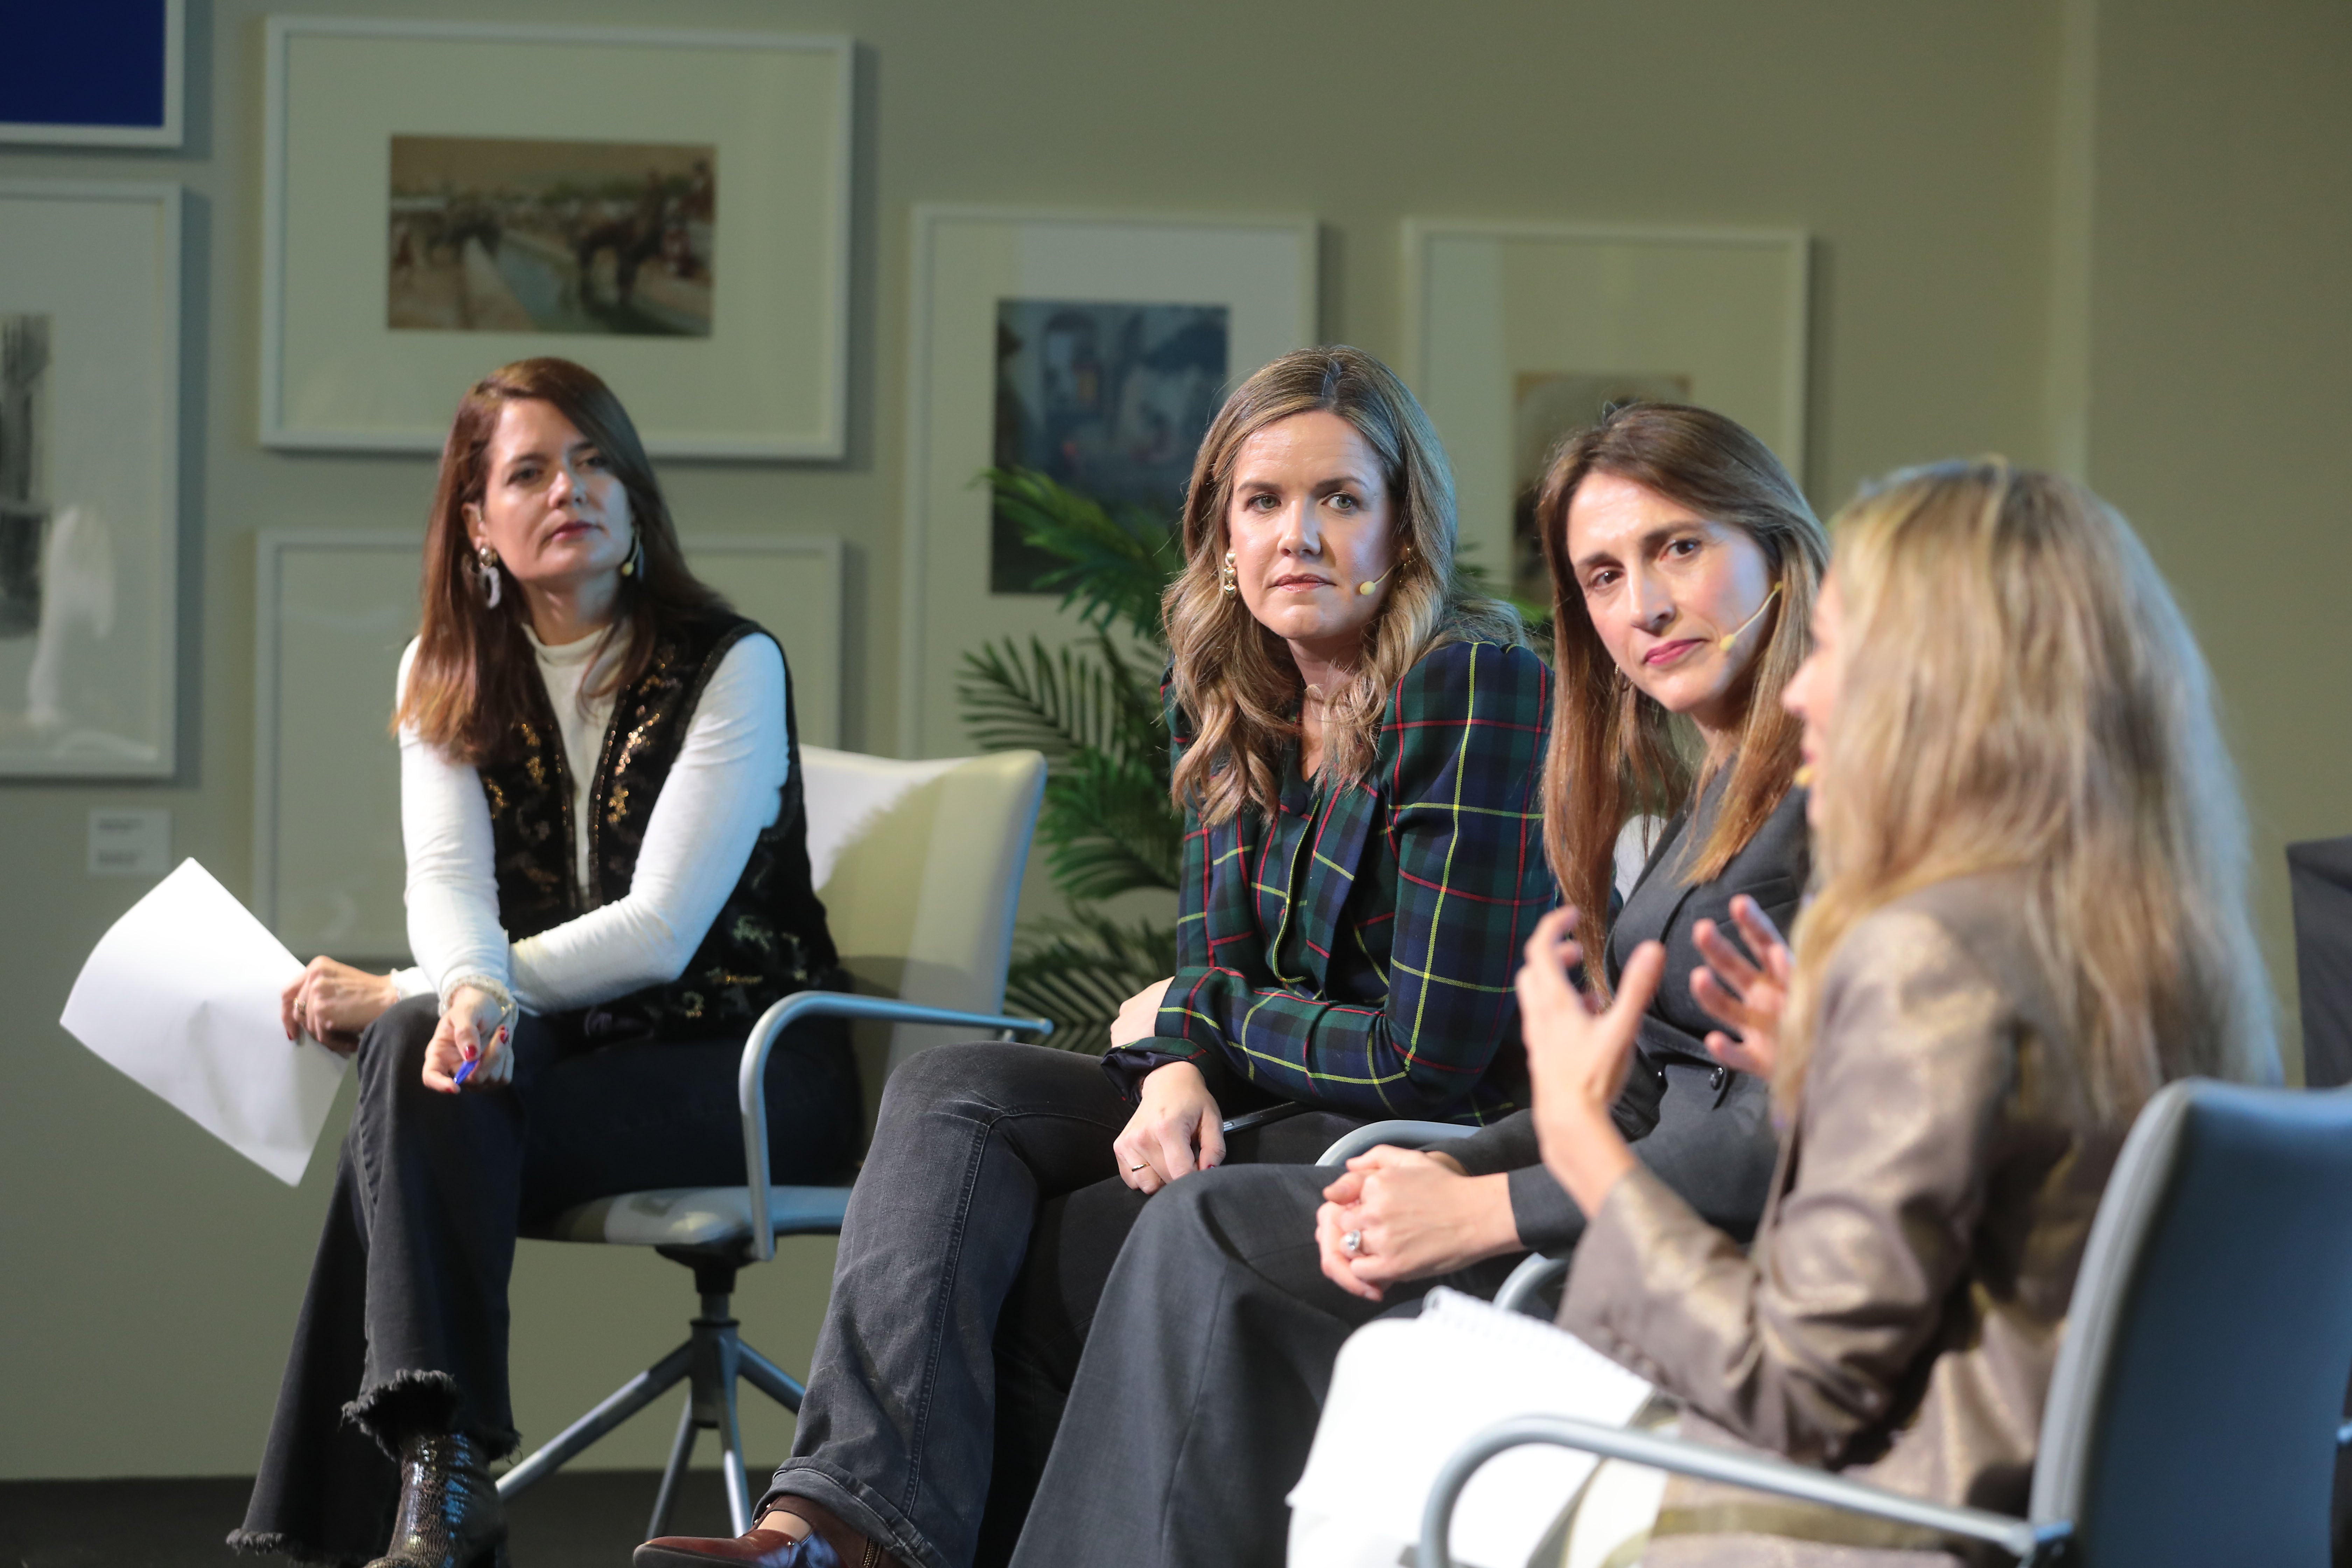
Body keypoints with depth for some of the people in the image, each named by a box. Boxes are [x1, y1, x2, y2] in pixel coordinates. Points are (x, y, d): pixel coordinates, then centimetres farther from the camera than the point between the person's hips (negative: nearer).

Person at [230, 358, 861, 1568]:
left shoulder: (730, 665, -7)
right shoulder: (443, 680, 9)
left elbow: (657, 930, -15)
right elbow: (446, 881, -6)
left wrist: (400, 997, -18)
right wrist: (468, 992, -32)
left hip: (748, 1067, -4)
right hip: (562, 1054, 4)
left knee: (423, 1083, -28)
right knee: (419, 1053, -30)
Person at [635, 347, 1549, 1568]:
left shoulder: (1476, 689, -16)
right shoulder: (1233, 695, 8)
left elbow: (1431, 1053, -18)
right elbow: (1211, 961, 11)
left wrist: (1188, 1015, -4)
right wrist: (1178, 1069, -14)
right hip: (1259, 1110, 8)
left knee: (1029, 1271, -22)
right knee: (952, 1093, -14)